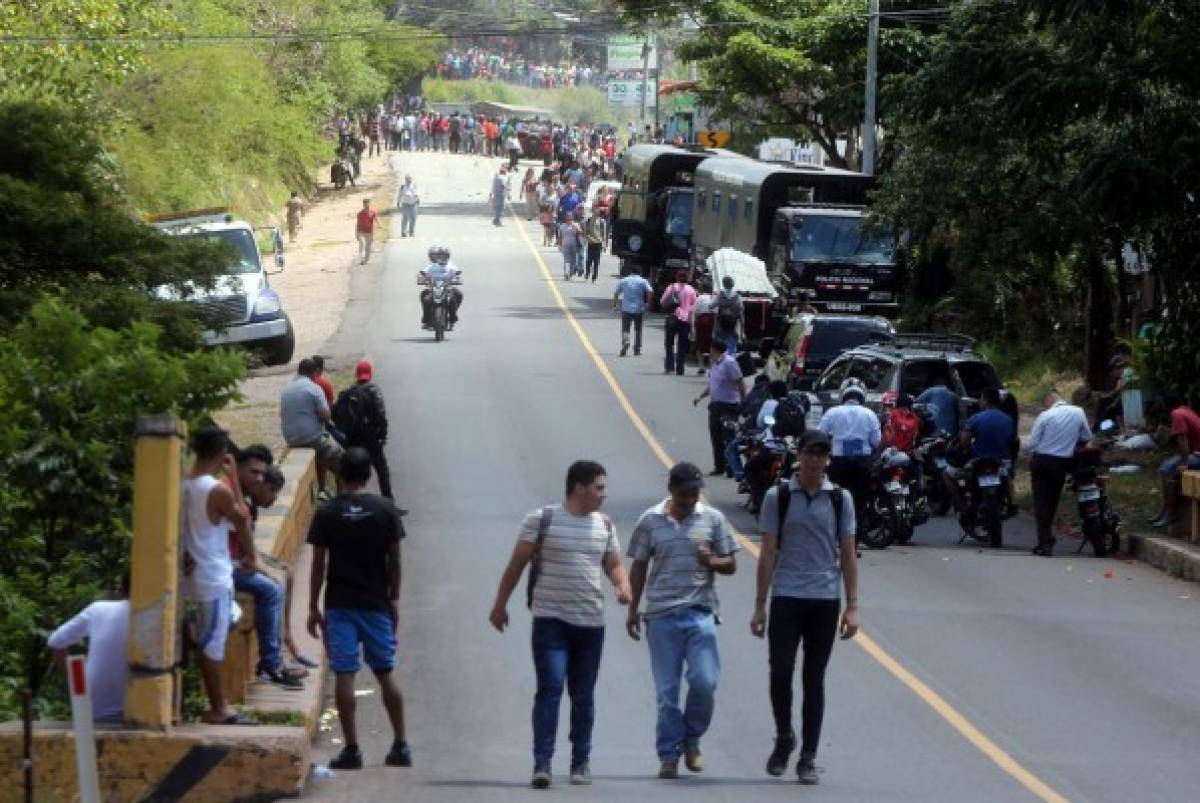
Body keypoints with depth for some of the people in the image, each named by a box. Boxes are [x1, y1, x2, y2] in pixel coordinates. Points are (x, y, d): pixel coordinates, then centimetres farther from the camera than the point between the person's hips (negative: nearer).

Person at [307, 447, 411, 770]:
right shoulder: (385, 510, -2)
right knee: (386, 673, 10)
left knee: (344, 675, -1)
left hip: (339, 604, -1)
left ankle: (352, 748, -4)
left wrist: (313, 606, 6)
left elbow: (318, 564, -1)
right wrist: (394, 598, 12)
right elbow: (394, 560, 1)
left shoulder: (326, 514, -3)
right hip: (376, 603, 1)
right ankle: (400, 746, 11)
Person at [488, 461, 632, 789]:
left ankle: (581, 763, 20)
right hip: (550, 618, -4)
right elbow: (517, 564, 1)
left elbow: (614, 564, 17)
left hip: (591, 622, 4)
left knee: (583, 695, 10)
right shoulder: (542, 519, -4)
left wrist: (623, 585, -6)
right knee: (550, 688, -14)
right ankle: (542, 763, -15)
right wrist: (500, 605, 3)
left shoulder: (604, 525, 9)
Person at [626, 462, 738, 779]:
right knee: (666, 692, 2)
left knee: (705, 682, -12)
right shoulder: (651, 521, 5)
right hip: (661, 616, 0)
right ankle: (668, 755, 9)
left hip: (700, 613, 0)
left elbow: (731, 564, 9)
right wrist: (633, 609, 9)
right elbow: (639, 567, 12)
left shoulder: (713, 519, 5)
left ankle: (691, 740, 11)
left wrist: (711, 562, -13)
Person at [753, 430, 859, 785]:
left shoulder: (840, 499, 5)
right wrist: (760, 605, 0)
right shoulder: (778, 497, 2)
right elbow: (768, 552, 3)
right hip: (786, 599, -1)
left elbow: (848, 555, 7)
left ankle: (808, 758, 9)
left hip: (825, 600, 1)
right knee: (780, 672, -10)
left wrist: (852, 607, 1)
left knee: (814, 679, 4)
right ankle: (784, 738, 15)